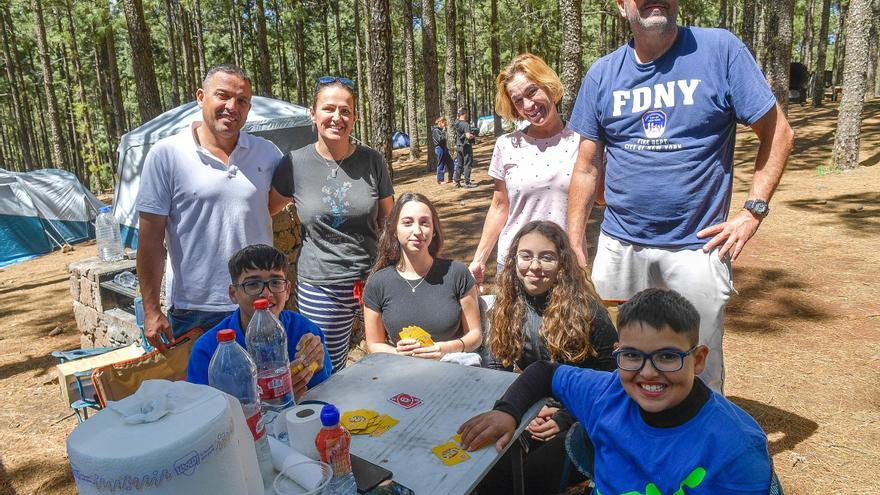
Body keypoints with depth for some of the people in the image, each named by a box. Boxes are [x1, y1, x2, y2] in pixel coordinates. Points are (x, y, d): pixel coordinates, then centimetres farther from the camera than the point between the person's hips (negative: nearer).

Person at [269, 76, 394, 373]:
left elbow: (388, 222, 9)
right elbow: (266, 210, 10)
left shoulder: (372, 162, 0)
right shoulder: (295, 164, -2)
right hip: (319, 289, 0)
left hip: (373, 281, 1)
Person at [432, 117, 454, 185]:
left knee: (451, 164, 9)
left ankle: (450, 179, 18)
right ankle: (440, 180, 9)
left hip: (444, 148, 9)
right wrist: (443, 132, -25)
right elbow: (440, 139, -24)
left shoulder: (440, 130, 15)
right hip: (440, 149, -9)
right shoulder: (436, 130, -13)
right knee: (441, 165, -2)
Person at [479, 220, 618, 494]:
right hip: (533, 416, 4)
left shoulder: (585, 309, -11)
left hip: (581, 422, -4)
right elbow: (495, 367, 5)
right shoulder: (506, 306, 1)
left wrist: (565, 418, -15)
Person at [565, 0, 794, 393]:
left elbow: (777, 132, 0)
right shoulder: (602, 74, 3)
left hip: (696, 246, -2)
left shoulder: (720, 50, -5)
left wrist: (753, 211, -9)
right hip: (619, 244, 3)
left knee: (702, 372, 9)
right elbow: (587, 167, 4)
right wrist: (574, 244, 1)